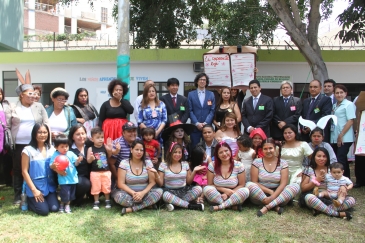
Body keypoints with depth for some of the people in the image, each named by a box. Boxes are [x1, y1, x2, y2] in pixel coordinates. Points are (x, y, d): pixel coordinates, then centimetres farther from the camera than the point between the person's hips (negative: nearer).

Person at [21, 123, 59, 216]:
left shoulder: (51, 149, 5)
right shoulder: (28, 150, -8)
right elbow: (24, 172, -8)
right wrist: (34, 190, -13)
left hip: (49, 186, 4)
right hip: (35, 187, -4)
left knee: (54, 208, -12)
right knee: (44, 210, -15)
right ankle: (29, 201, 15)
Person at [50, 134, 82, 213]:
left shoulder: (71, 154, 2)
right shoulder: (55, 155, -6)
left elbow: (76, 163, 4)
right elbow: (51, 166, -7)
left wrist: (78, 160, -18)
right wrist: (54, 166, -31)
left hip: (73, 178, 4)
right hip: (64, 179, -4)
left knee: (71, 194, 13)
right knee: (65, 194, -4)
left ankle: (67, 205, 32)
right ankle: (62, 204, 22)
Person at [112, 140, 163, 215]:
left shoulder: (148, 162, 1)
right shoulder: (124, 163, -4)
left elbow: (152, 182, -4)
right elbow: (121, 184, -8)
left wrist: (143, 193, -21)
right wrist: (133, 193, -23)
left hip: (145, 193, 2)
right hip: (129, 193, -2)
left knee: (159, 191, -27)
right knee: (118, 196, -35)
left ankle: (131, 209, -28)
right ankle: (147, 204, -19)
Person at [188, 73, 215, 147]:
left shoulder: (211, 94, 11)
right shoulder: (191, 94, 7)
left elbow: (212, 110, 4)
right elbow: (190, 110, 1)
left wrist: (206, 123, -9)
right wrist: (197, 123, -11)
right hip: (195, 126, -1)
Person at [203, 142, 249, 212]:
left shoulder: (239, 165, -6)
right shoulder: (212, 165, -6)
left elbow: (242, 185, -3)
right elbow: (210, 185, -1)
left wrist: (228, 194, -17)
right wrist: (224, 190, -16)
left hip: (233, 197, 0)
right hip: (217, 196, 0)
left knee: (245, 191, -29)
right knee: (206, 189, -29)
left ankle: (219, 207, -26)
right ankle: (233, 206, -25)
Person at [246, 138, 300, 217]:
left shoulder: (282, 163, 2)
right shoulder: (257, 162, 0)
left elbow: (283, 184, -7)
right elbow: (254, 182, -4)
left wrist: (272, 197, -23)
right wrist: (270, 191, -16)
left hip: (277, 194, 1)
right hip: (260, 194, -1)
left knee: (295, 186, -23)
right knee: (249, 185, -29)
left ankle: (267, 207, -32)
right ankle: (275, 206, -29)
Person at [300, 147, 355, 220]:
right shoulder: (309, 170, 4)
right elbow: (303, 188, 1)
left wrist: (343, 187, -14)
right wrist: (316, 180, -11)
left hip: (330, 199, 3)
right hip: (315, 198, -3)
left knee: (351, 200, -19)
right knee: (309, 197, -39)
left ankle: (320, 209, -29)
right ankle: (337, 213, -30)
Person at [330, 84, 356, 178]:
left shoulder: (349, 105, -5)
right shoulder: (334, 106, 16)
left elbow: (350, 121, -12)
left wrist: (341, 136, -15)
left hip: (344, 138, -7)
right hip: (334, 138, 7)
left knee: (340, 160, -10)